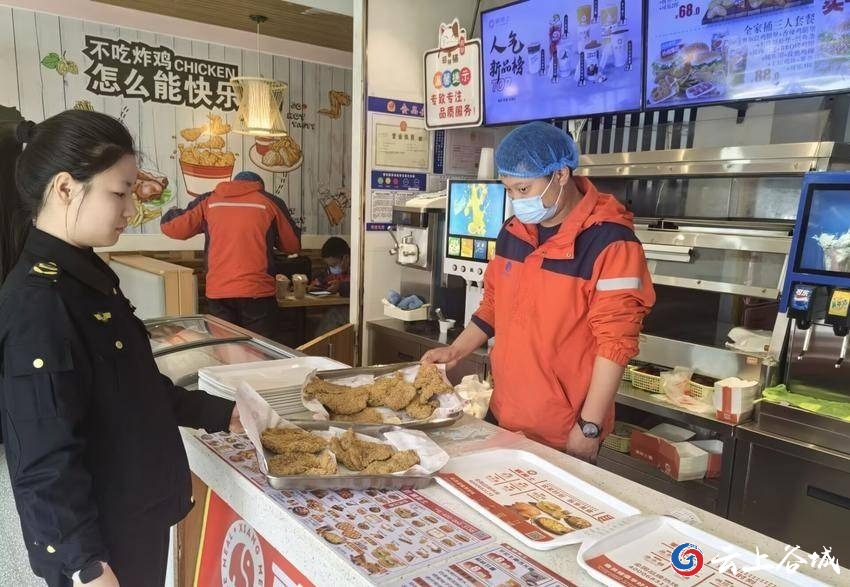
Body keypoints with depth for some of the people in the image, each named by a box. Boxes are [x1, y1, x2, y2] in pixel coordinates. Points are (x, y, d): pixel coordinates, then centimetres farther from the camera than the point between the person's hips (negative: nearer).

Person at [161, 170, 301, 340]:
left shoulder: (209, 201, 9)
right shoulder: (270, 202, 6)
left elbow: (170, 226, 12)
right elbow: (293, 245, 12)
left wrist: (173, 213, 34)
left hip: (218, 292, 2)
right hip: (257, 291, -2)